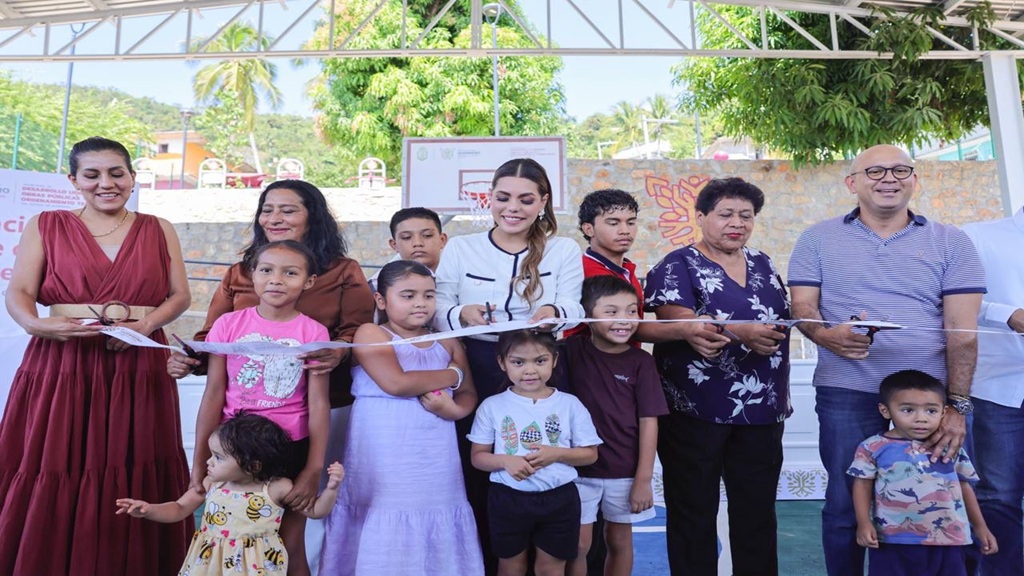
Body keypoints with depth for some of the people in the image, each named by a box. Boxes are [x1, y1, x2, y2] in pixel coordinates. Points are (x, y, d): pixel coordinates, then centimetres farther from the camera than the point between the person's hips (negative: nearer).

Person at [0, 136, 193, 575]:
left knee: (133, 481, 1)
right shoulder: (46, 226, 10)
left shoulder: (159, 231, 12)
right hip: (62, 366, 0)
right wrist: (37, 325, -18)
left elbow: (180, 296, 8)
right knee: (51, 478, -2)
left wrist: (145, 324, -11)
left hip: (139, 369, 1)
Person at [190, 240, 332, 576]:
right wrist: (199, 461, 2)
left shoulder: (313, 332, -6)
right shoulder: (229, 324, -3)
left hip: (291, 449, -1)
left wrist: (314, 469, -9)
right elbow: (213, 394, 0)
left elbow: (318, 403, -6)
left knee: (290, 549, 10)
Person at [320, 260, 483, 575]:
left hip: (435, 469, 4)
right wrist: (453, 374, -6)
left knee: (434, 549, 8)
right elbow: (396, 383, -19)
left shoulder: (448, 343, 11)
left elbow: (469, 394, 13)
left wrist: (452, 409, -11)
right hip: (383, 472, -4)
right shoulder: (370, 334, -4)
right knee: (382, 550, 2)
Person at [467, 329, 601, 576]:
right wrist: (505, 461, -21)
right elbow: (478, 456, -1)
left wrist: (556, 454, -18)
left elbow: (590, 453, -1)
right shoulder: (492, 406, -5)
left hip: (559, 499, 0)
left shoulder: (570, 404, -6)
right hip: (508, 499, 1)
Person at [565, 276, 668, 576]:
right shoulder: (572, 350, -6)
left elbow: (648, 421, -7)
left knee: (620, 541, 17)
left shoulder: (640, 361, -8)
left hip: (625, 471, 1)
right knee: (578, 545, 9)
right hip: (579, 468, 0)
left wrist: (643, 479, -8)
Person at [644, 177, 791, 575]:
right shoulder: (677, 267, -6)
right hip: (695, 411, -5)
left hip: (761, 411, 6)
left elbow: (781, 325, 17)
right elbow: (682, 325, -20)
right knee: (693, 512, 5)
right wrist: (742, 332, -34)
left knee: (758, 510, 13)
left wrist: (783, 393, 7)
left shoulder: (763, 265, 13)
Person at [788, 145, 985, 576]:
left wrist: (957, 405, -6)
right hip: (847, 395, -1)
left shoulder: (950, 243, 7)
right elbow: (802, 307, 1)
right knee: (845, 505, 4)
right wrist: (826, 335, -22)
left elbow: (962, 330, 2)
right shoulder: (818, 240, 7)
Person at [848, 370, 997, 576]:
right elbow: (863, 485, -2)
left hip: (946, 540, 3)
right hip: (892, 541, -3)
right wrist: (864, 524, -11)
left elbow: (964, 487, 15)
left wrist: (980, 527, 18)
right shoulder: (873, 447, -5)